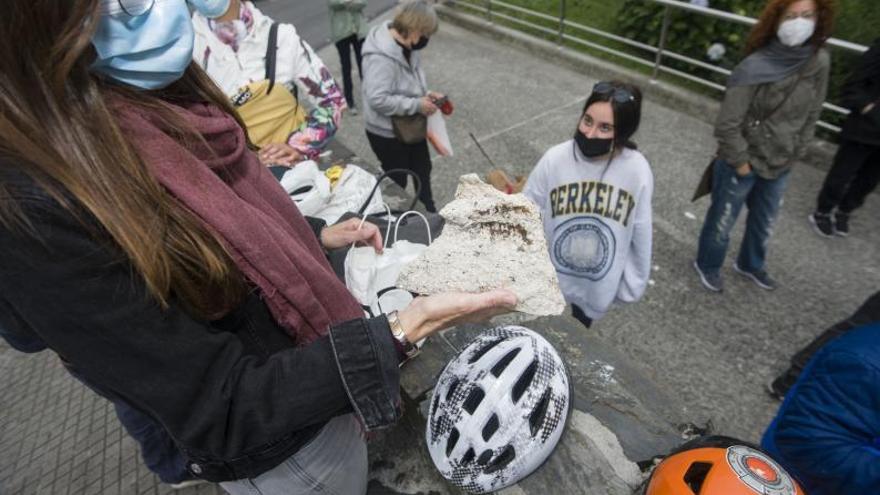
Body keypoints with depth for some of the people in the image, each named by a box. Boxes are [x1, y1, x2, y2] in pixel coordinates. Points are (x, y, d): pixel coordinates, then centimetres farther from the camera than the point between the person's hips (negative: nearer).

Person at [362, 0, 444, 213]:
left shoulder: (406, 45, 0)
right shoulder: (381, 57, -28)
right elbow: (378, 99, -33)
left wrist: (425, 94, -3)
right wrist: (417, 105, -27)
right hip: (388, 133, -9)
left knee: (423, 171, 22)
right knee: (397, 181, 11)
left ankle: (428, 212, 42)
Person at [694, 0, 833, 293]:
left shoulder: (820, 62, -5)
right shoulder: (755, 68, -23)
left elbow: (812, 114, 7)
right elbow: (727, 124, -21)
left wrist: (795, 153, 6)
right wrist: (740, 162, -14)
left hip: (781, 166, 6)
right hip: (742, 164, -6)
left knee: (765, 221, 23)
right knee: (723, 220, 12)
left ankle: (751, 264, 48)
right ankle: (708, 265, 36)